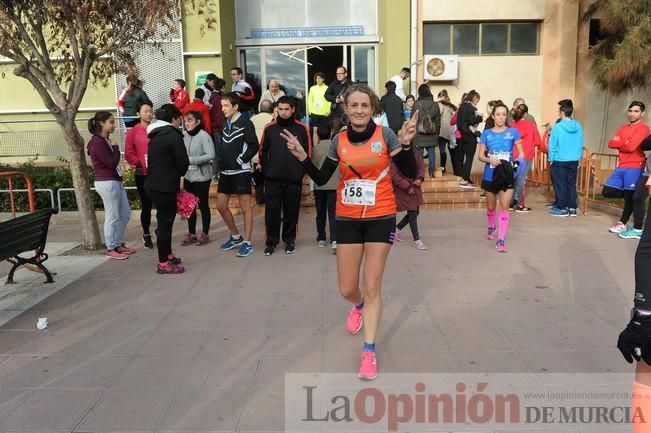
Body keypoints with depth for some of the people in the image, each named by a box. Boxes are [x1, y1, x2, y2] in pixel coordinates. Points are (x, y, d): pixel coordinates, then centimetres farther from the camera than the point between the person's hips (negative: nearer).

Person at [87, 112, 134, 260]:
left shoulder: (106, 140, 15)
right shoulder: (97, 142, -14)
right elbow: (111, 163, -16)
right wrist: (115, 148, -5)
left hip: (116, 181, 10)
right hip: (107, 183, -10)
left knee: (125, 214, 14)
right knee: (112, 217, -2)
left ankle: (119, 244, 25)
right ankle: (111, 249, 9)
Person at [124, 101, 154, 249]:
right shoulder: (133, 132, 0)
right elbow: (128, 154, -4)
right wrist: (140, 164, -15)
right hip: (142, 174, -2)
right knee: (146, 205, 5)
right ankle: (146, 235, 21)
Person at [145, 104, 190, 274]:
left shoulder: (155, 135, 15)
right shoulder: (173, 135, -12)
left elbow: (155, 161, 16)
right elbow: (183, 162, -13)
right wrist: (179, 174, 8)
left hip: (153, 185, 9)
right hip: (165, 186, -9)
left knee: (165, 220, 18)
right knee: (165, 222, -2)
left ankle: (168, 255, 30)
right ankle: (163, 264, 4)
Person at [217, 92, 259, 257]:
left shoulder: (245, 123, -8)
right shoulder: (225, 123, 12)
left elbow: (253, 146, -13)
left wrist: (239, 160, -15)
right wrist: (221, 162, 6)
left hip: (241, 171, -8)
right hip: (226, 171, 8)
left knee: (245, 207, 0)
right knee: (221, 205, 10)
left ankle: (247, 243, 8)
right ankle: (236, 237, 26)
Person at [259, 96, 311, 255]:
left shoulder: (301, 128, 0)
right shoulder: (269, 128, 4)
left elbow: (308, 152, 3)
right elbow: (263, 151, 10)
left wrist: (301, 171, -2)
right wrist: (266, 170, 3)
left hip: (294, 179, -1)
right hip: (272, 178, 1)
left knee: (292, 210, 7)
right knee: (272, 210, 1)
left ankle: (289, 240, 21)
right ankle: (271, 241, 13)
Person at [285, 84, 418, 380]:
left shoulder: (385, 135, -9)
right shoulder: (339, 141, -2)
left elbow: (411, 174, -8)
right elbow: (321, 179, 4)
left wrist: (406, 144, -23)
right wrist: (302, 156, -11)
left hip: (380, 218, -2)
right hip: (347, 220, 2)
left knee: (372, 287, 1)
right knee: (347, 290, 9)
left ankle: (369, 351, 15)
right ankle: (359, 306, 47)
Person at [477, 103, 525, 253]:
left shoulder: (513, 132, -2)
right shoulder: (486, 134, 0)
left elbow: (521, 152, 2)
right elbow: (480, 156, 0)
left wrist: (518, 162, -19)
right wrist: (490, 160, -20)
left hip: (507, 175, -2)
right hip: (490, 175, 2)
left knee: (504, 206, -10)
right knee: (491, 206, 17)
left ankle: (501, 240, -7)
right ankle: (491, 227, 46)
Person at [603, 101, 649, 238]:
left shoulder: (643, 127, -7)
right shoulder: (623, 128, 17)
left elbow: (631, 147, -18)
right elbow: (611, 143, 5)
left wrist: (619, 144, 1)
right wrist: (624, 142, -12)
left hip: (634, 167, -8)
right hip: (622, 166, 8)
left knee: (631, 198, -5)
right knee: (608, 191, 3)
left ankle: (637, 230, 3)